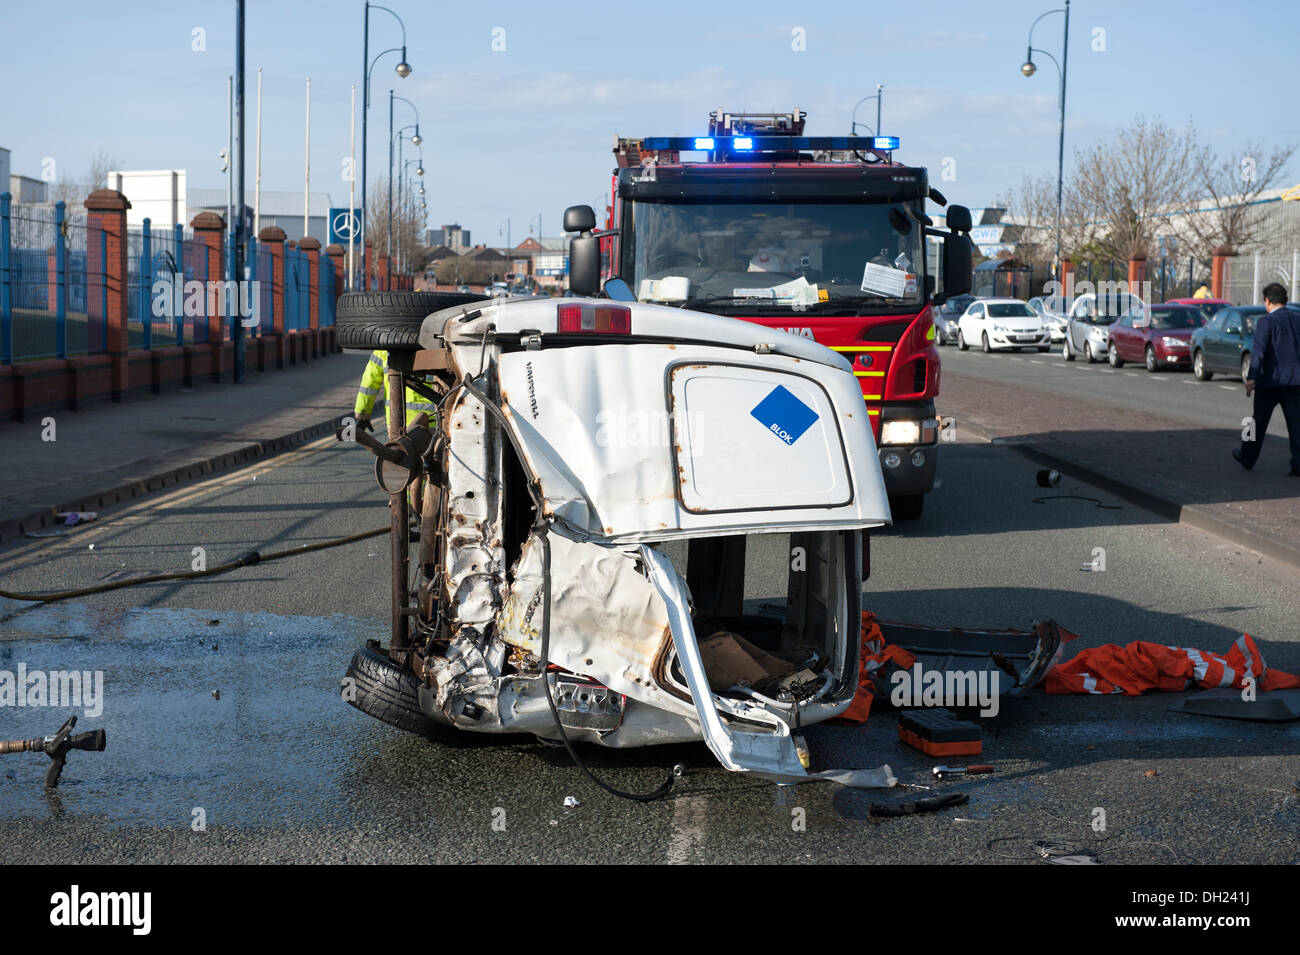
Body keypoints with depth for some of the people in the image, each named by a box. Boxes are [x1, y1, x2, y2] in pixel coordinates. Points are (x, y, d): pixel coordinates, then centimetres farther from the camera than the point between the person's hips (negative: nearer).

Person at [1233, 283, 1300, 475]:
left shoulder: (1266, 321, -8)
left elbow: (1259, 350, -19)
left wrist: (1252, 378, -24)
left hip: (1271, 380, -4)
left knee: (1259, 421, 11)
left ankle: (1247, 457, 26)